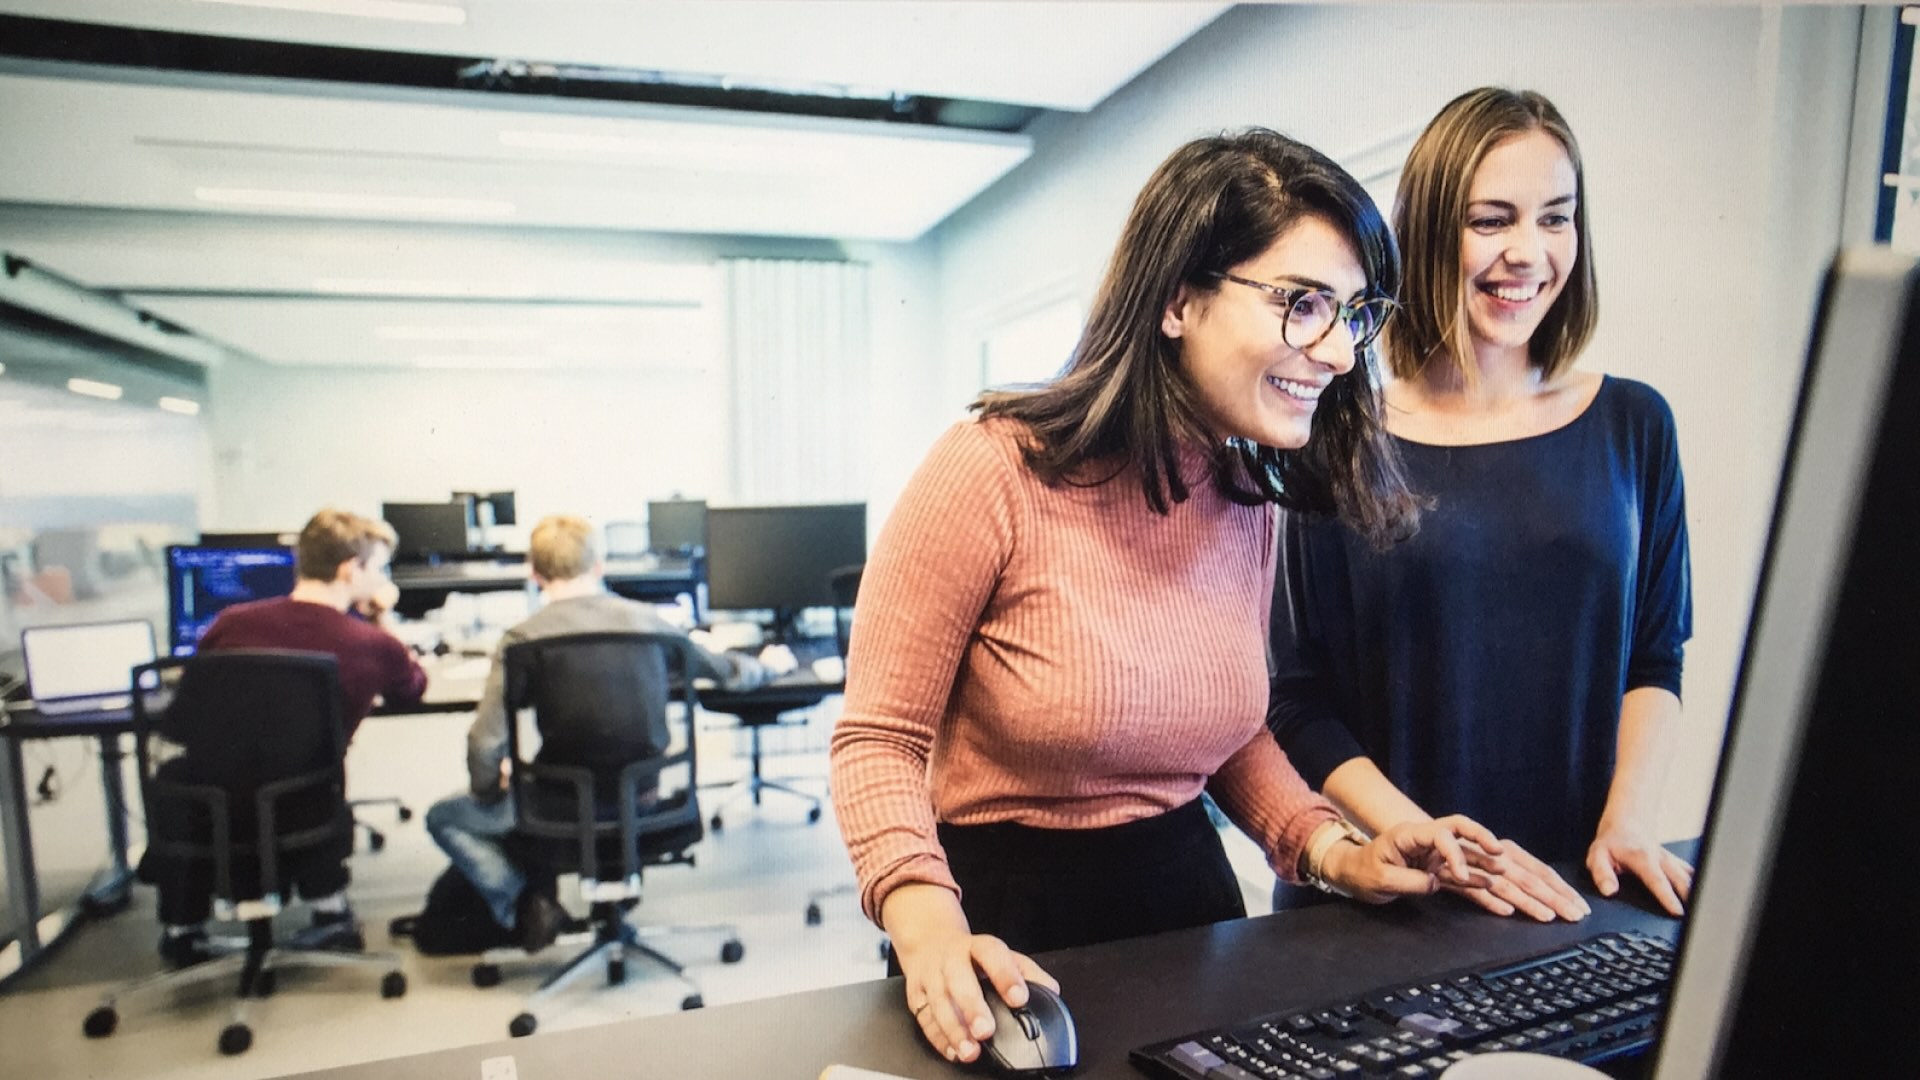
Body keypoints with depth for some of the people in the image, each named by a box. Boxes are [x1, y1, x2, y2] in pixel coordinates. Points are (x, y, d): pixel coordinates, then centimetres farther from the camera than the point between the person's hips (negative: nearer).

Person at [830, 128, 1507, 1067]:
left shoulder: (1250, 499, -1)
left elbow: (1231, 728, 11)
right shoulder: (995, 472, -22)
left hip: (1186, 889, 6)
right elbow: (882, 738, -17)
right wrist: (927, 925, -31)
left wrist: (1331, 850, -3)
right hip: (1001, 914, -6)